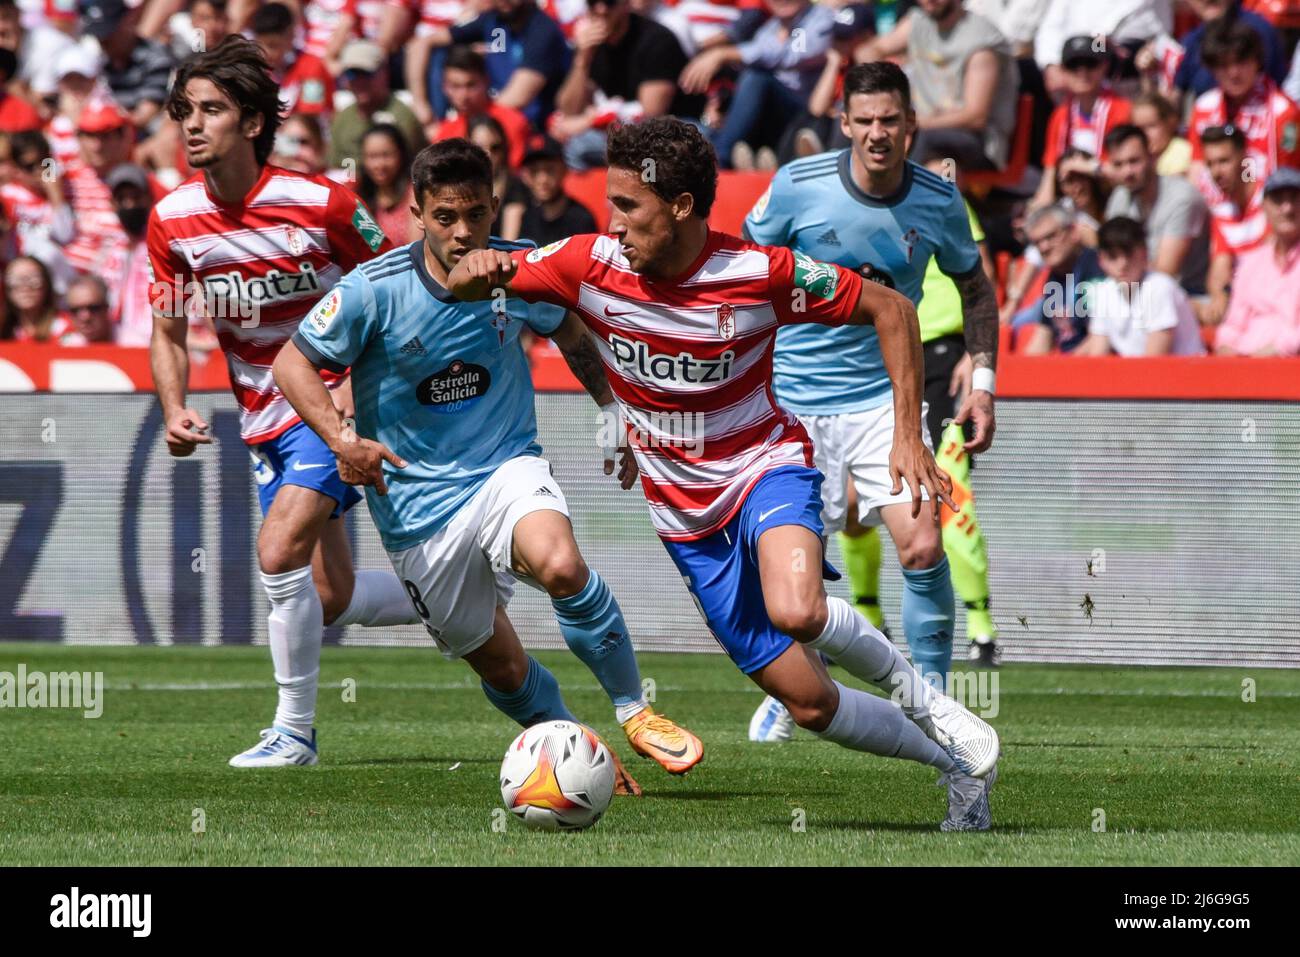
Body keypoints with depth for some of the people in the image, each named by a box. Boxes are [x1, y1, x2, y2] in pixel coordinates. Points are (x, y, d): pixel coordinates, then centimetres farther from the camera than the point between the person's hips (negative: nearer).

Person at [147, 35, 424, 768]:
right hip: (267, 418, 6)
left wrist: (360, 383, -18)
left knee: (281, 551, -22)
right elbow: (170, 332, 6)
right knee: (328, 598, 8)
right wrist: (175, 411, -12)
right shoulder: (174, 221, -5)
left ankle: (295, 729, -9)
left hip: (337, 401, -6)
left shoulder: (320, 204, -18)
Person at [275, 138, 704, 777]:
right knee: (502, 668, 6)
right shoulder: (375, 290, -16)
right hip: (417, 503, 0)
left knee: (560, 565, -33)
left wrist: (615, 409, 13)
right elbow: (293, 363, -8)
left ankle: (635, 713, -15)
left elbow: (569, 330, 16)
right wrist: (342, 441, -23)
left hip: (506, 467, 0)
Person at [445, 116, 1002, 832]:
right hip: (687, 517, 4)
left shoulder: (760, 274, -20)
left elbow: (890, 310, -8)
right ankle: (955, 760, 23)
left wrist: (908, 436, -13)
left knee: (794, 613, -38)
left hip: (765, 465, -4)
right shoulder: (591, 264, -13)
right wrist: (477, 269, -30)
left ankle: (904, 681, -6)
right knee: (808, 704, 1)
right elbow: (460, 285, -5)